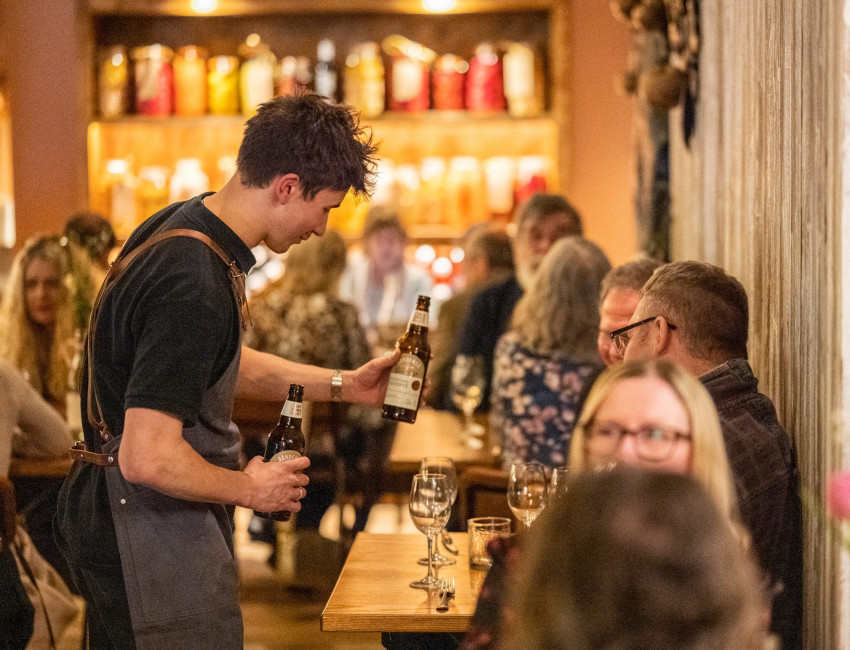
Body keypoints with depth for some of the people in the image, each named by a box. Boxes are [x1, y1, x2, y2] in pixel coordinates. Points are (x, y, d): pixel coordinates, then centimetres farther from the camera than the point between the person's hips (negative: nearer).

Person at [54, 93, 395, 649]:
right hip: (152, 535, -10)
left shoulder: (179, 225, 4)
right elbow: (147, 457, -31)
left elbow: (219, 365, 20)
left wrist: (343, 385, 14)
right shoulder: (195, 287, -28)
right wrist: (249, 489, -14)